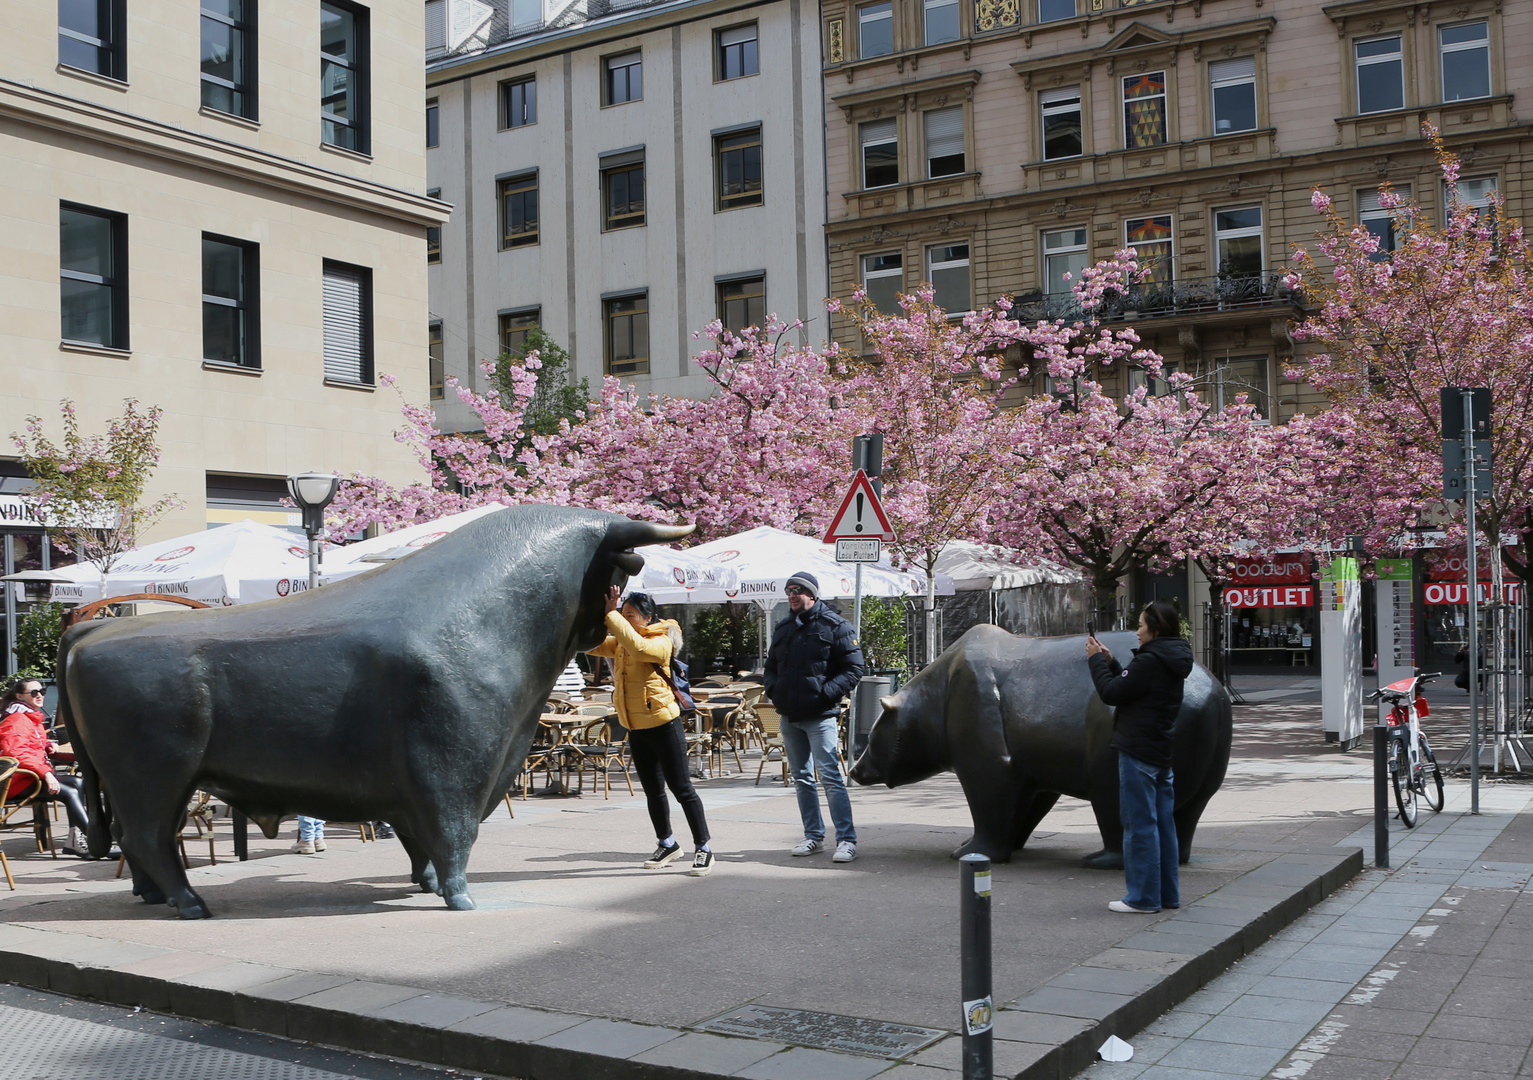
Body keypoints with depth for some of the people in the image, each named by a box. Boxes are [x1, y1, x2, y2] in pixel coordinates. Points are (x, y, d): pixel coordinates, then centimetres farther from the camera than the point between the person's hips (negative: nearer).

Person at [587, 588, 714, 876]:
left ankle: (703, 848, 5)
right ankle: (667, 844, 32)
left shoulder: (661, 642, -15)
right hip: (636, 728, 7)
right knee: (653, 790, 17)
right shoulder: (619, 642, 9)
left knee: (681, 788, -3)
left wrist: (610, 613, -33)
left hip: (663, 725, -7)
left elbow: (636, 646, -35)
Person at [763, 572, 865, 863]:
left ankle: (847, 839, -7)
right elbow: (771, 666, 25)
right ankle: (814, 835, 21)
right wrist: (773, 690, 4)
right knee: (801, 778, 11)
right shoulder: (783, 629, 15)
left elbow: (854, 669, -7)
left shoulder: (835, 626, -5)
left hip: (819, 717, -7)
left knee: (830, 776, -11)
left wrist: (826, 693, -16)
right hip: (789, 717, 7)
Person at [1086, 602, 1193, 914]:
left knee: (1140, 824, -4)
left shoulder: (1150, 660, -16)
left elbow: (1112, 693, -13)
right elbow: (1130, 688, 19)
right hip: (1162, 751, 10)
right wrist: (1110, 661, 14)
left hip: (1138, 751, -10)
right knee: (1163, 823, 12)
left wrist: (1096, 660, -3)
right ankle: (1167, 894, 18)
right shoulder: (1172, 662, 14)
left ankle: (1143, 897, -1)